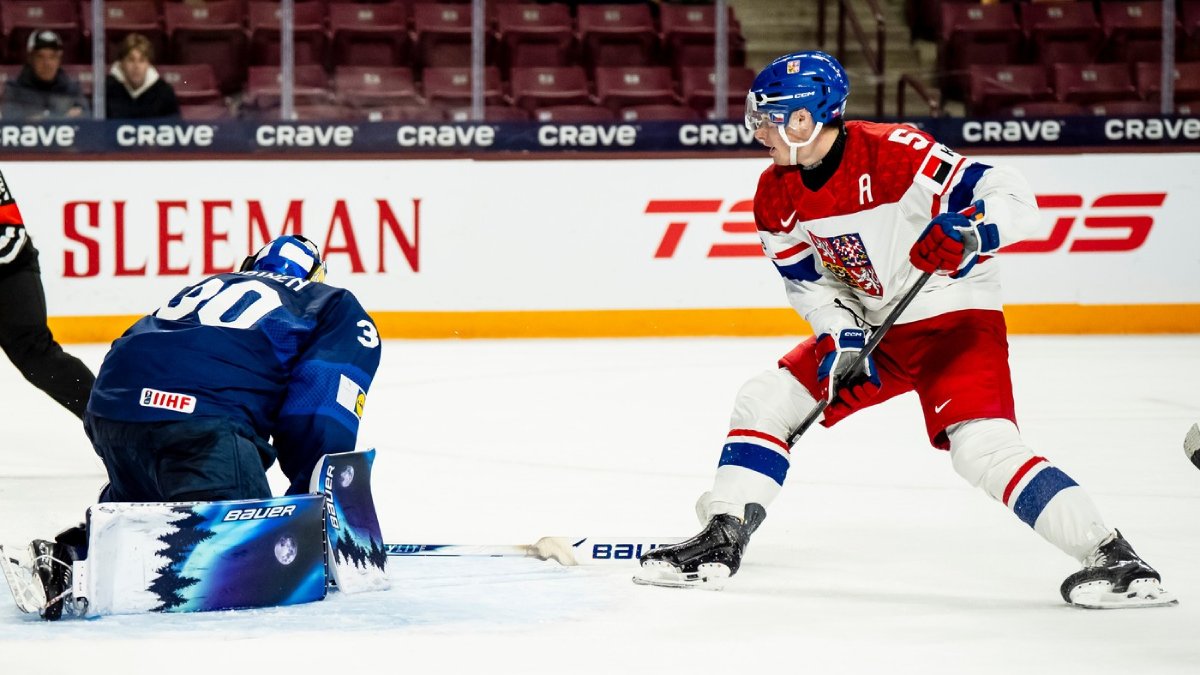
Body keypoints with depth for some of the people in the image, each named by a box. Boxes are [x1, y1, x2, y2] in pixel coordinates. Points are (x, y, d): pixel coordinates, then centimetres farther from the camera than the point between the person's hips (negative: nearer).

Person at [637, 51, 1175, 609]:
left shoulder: (893, 153, -24)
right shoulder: (776, 194, -2)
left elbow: (1013, 197, -26)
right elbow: (802, 276, 9)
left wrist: (967, 232, -46)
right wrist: (839, 337, -8)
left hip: (951, 313, -7)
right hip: (867, 325, 7)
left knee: (983, 446, -25)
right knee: (764, 402, 1)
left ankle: (1111, 556, -23)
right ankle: (721, 542, 11)